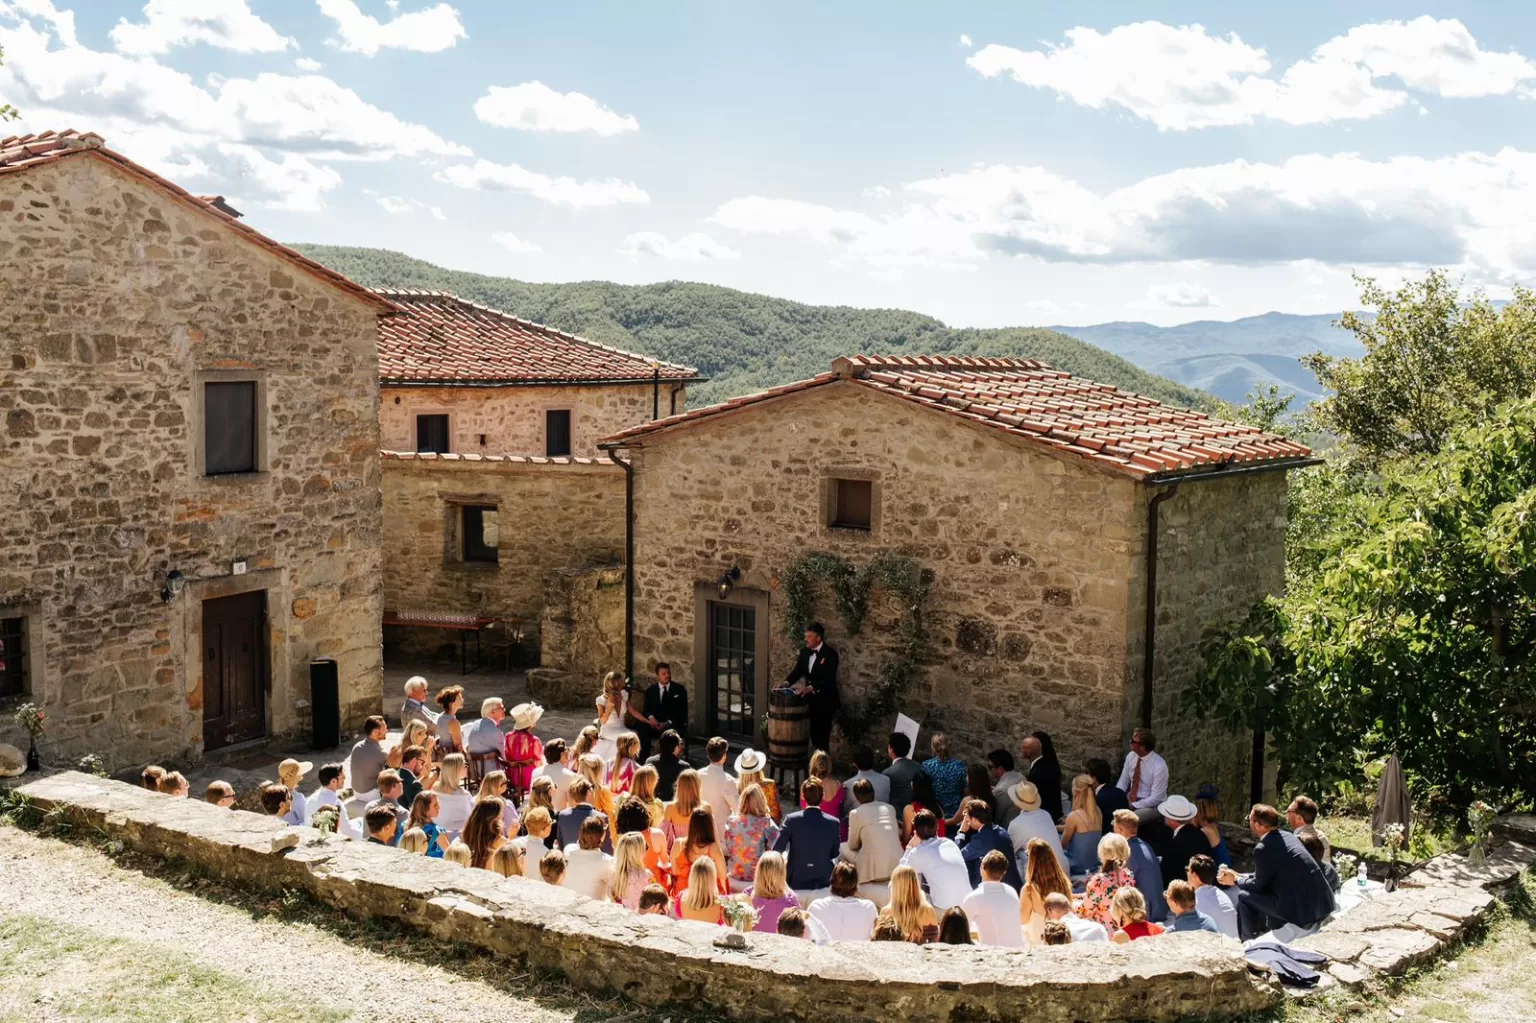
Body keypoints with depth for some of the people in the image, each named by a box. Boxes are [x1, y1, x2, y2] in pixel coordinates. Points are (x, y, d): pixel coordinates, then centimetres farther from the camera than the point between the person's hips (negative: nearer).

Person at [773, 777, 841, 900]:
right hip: (822, 887, 1)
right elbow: (834, 855, 3)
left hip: (795, 885, -1)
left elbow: (776, 850, -10)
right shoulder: (834, 823, -9)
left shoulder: (792, 819, -13)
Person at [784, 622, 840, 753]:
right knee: (813, 731, 14)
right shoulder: (805, 652, 4)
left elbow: (829, 679, -23)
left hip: (824, 700, -6)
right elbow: (797, 671, 7)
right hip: (810, 698, 6)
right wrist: (786, 682, -11)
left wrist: (810, 687, -34)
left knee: (822, 733, -1)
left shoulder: (830, 654, -17)